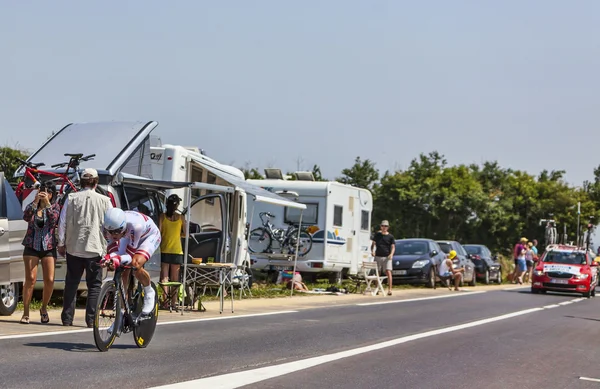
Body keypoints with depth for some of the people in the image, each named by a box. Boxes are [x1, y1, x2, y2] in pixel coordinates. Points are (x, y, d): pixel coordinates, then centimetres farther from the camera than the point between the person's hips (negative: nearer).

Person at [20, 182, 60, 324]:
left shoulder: (55, 207, 5)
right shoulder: (32, 206, 6)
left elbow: (55, 219, -16)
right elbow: (26, 217, -15)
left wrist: (47, 203, -21)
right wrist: (35, 201, -22)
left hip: (48, 248, 0)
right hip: (31, 247, 0)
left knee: (49, 280, -5)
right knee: (30, 279, -9)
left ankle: (44, 308, 17)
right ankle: (25, 313, -2)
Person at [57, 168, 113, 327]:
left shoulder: (71, 198, 1)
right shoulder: (104, 200, -2)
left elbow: (62, 222, 2)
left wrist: (61, 244, 11)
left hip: (74, 248, 2)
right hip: (95, 249, -2)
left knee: (71, 284, 11)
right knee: (94, 285, 5)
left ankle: (67, 318, 11)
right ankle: (91, 319, 0)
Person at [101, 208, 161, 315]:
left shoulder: (135, 225, -45)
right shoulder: (109, 227, -31)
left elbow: (130, 254, -36)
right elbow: (113, 251, -25)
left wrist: (119, 259, -57)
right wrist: (109, 258, -49)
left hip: (150, 236, -5)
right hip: (128, 237, 5)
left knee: (136, 265, -29)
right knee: (123, 271, -9)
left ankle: (149, 293, -1)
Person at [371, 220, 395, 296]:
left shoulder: (390, 236, 4)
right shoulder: (377, 234, 10)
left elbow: (393, 247, 1)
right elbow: (373, 243, 17)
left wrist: (391, 254, -17)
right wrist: (372, 251, -2)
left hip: (387, 257, -3)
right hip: (378, 257, 3)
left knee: (388, 272, -14)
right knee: (377, 273, 8)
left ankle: (389, 289, -16)